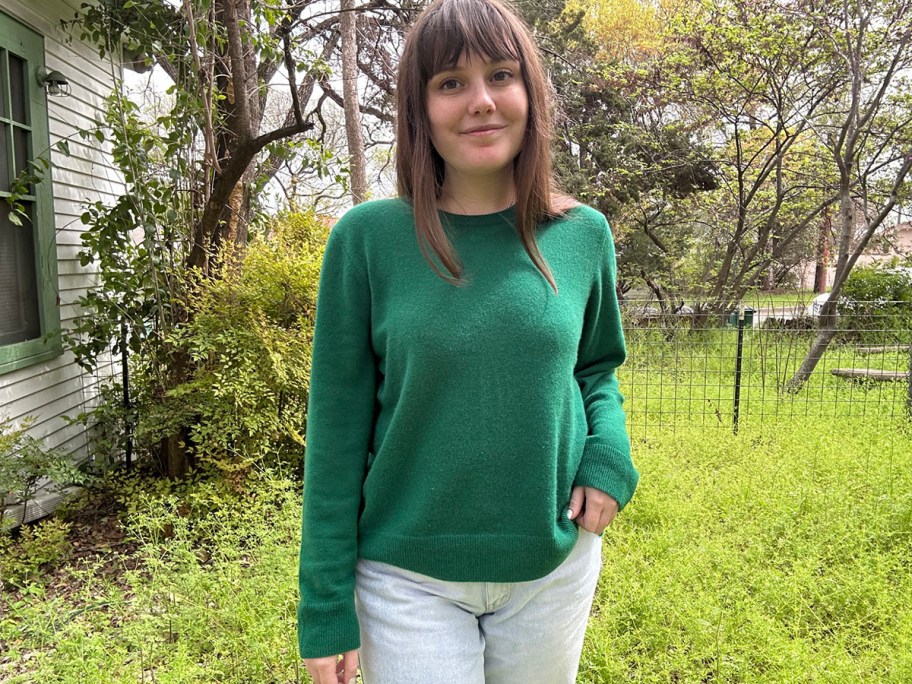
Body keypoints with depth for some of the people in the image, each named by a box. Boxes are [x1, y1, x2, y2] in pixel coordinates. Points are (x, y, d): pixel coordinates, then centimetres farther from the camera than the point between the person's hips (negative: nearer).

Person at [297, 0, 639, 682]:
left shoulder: (583, 235, -3)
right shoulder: (366, 238, -11)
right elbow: (338, 428, -7)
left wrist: (609, 453, -9)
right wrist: (325, 609, -6)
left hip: (554, 569, 3)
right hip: (410, 577, -2)